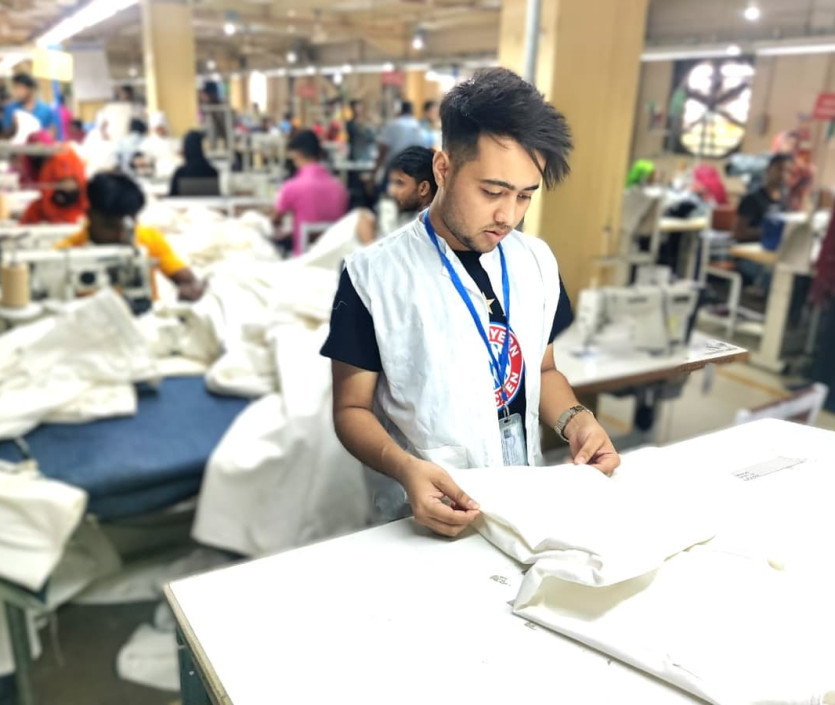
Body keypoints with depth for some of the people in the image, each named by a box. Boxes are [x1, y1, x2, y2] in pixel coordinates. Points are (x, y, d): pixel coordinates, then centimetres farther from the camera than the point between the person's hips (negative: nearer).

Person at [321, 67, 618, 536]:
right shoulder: (374, 276, -11)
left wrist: (575, 419, -2)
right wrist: (404, 467, -23)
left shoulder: (538, 261, 5)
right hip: (428, 515, -4)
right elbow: (352, 408, -5)